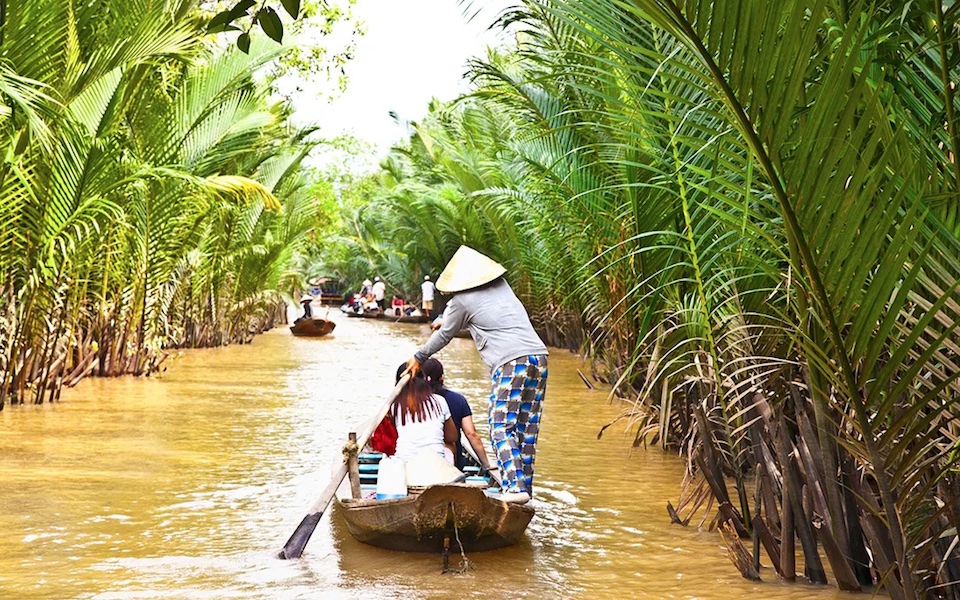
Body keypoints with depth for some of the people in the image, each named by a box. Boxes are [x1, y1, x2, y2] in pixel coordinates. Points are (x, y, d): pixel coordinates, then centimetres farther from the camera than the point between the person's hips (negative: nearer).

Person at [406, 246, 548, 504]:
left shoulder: (462, 300, 2)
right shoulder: (501, 285, 22)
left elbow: (444, 335, 15)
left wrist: (419, 358, 31)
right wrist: (447, 318, 55)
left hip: (510, 362, -7)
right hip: (539, 356, 7)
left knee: (502, 427, -6)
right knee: (527, 427, 10)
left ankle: (515, 486, -19)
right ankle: (526, 485, 12)